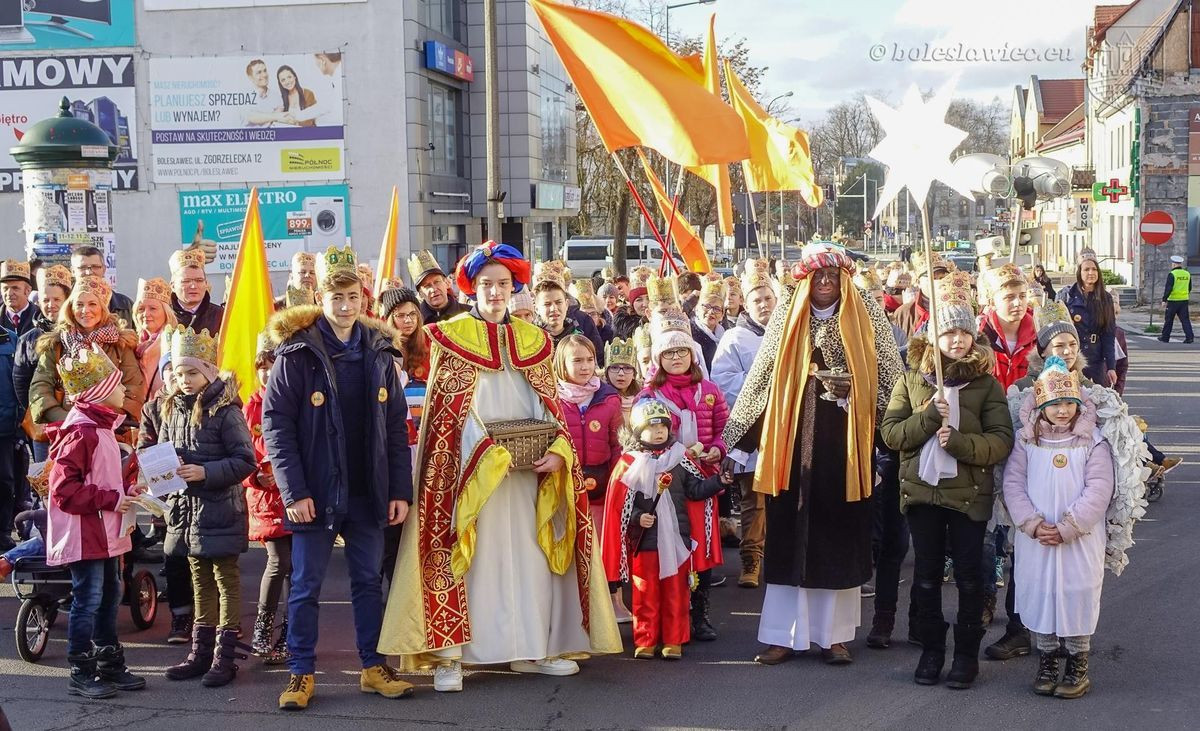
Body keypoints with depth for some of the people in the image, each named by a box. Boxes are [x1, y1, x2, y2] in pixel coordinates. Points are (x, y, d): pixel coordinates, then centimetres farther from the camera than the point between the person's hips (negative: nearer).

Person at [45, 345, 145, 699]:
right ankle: (81, 673, 5)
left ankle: (110, 666, 25)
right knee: (88, 600, -4)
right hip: (83, 535, -10)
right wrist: (113, 499, -21)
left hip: (106, 533, 10)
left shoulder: (101, 428, 13)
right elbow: (64, 489, -24)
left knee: (109, 598, 15)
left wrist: (126, 491, 7)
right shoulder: (80, 433, -19)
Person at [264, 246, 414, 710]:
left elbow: (397, 427, 8)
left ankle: (373, 667, 23)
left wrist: (400, 490, 2)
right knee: (306, 585, 4)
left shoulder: (379, 352, 5)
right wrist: (293, 491, -14)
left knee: (369, 581, 12)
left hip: (368, 493, 4)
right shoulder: (297, 354, -7)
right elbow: (276, 424, -9)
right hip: (316, 493, -4)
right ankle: (301, 673, 14)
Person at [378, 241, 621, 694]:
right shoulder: (451, 336, 1)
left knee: (529, 556, 6)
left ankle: (531, 649, 15)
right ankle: (449, 655, -2)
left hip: (528, 469, 4)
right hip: (470, 470, -4)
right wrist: (489, 453, -14)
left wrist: (557, 452, -6)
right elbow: (448, 412, -4)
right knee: (466, 558, -5)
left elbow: (549, 407, 11)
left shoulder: (531, 340, 13)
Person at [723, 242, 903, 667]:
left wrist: (854, 392, -11)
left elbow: (890, 376, 5)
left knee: (840, 535, 4)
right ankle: (783, 634, 9)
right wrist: (736, 432, 3)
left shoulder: (866, 316, 3)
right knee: (790, 533, 2)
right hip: (793, 439, 0)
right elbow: (762, 375, 6)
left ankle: (834, 634, 13)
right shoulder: (787, 317, 5)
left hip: (845, 440, 0)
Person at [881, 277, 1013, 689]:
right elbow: (890, 432, -2)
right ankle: (931, 649, 22)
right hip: (921, 489, 2)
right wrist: (929, 415, -17)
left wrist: (958, 440, -23)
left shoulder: (987, 384, -1)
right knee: (926, 574, 10)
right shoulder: (912, 380, 5)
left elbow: (1002, 441, -8)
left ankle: (967, 652, 18)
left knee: (969, 574, 6)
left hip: (969, 493, -2)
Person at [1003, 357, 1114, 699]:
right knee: (1039, 594, 7)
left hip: (1080, 539, -2)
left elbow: (1099, 490, -8)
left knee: (1078, 594, 1)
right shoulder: (1026, 440, 3)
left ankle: (1078, 667, 16)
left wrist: (1067, 528, -15)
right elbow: (1013, 484, -1)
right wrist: (1033, 525, -13)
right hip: (1035, 539, 2)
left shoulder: (1092, 440, -3)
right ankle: (1046, 662, 22)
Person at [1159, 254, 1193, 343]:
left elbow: (1168, 288, -17)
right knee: (1185, 319, 4)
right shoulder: (1187, 274, 8)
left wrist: (1164, 300, -15)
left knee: (1168, 319, 7)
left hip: (1173, 300, -5)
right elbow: (1189, 288, 17)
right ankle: (1189, 337, -7)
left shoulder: (1172, 274, -12)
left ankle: (1165, 337, 15)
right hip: (1184, 300, 5)